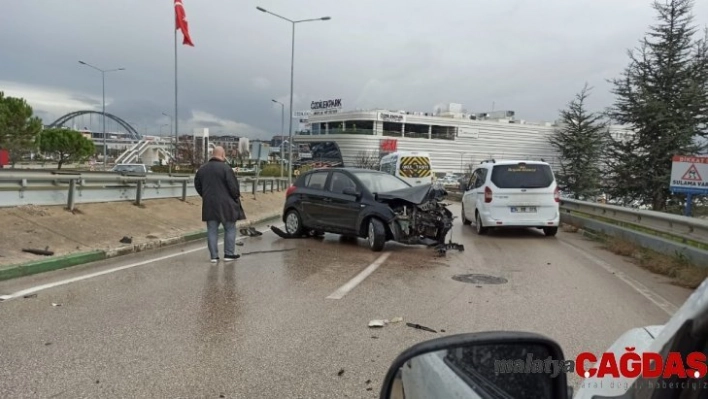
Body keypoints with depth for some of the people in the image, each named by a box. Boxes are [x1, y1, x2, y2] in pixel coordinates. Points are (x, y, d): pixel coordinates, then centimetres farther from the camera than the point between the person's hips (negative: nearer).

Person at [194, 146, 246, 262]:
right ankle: (229, 254, 11)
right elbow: (233, 186, -15)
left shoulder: (202, 169, 8)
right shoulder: (226, 168, -13)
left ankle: (214, 256, 10)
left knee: (212, 231, 9)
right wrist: (236, 196, 3)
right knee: (230, 229, 8)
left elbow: (197, 186, 14)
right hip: (225, 204, -5)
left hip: (209, 205, 5)